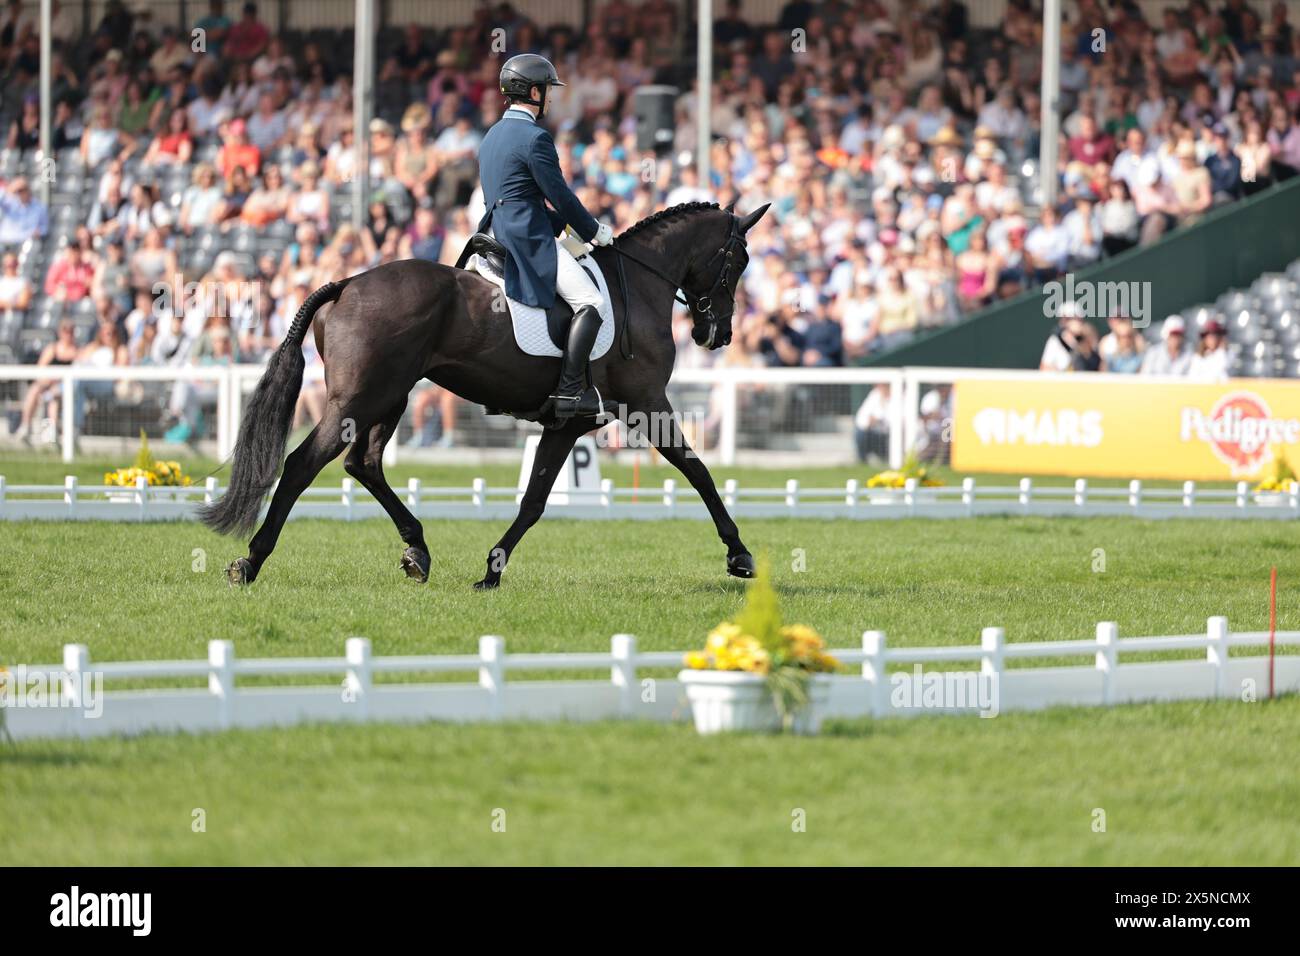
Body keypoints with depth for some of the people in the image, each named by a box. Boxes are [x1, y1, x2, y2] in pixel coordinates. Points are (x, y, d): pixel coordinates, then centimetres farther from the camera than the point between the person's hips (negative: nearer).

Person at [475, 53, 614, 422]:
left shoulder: (492, 136, 19)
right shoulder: (535, 138, -12)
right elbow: (560, 195, -11)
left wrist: (559, 222, 23)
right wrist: (594, 231, 2)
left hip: (499, 235, 11)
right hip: (529, 237, -11)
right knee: (591, 302, -16)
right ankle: (568, 391, -23)